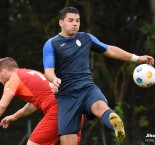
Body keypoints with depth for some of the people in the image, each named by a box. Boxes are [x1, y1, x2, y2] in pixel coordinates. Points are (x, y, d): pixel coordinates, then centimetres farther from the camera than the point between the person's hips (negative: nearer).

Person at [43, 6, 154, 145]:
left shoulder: (86, 38, 13)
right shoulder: (51, 44, 1)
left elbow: (110, 50, 27)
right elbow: (49, 71, -9)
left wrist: (136, 58, 25)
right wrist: (54, 80, -33)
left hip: (88, 88, 2)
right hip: (66, 95, -1)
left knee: (100, 107, -36)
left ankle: (117, 125, -67)